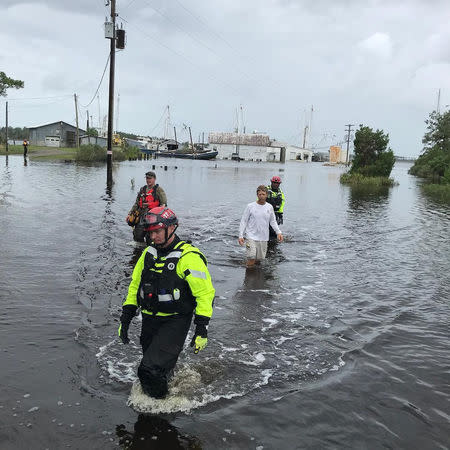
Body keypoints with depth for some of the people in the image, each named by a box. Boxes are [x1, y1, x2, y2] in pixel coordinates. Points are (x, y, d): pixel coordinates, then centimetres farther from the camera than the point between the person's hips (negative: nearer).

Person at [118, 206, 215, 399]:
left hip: (176, 321, -6)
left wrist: (202, 330, -16)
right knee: (162, 369, 14)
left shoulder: (189, 257, -15)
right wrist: (125, 319, 11)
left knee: (151, 370, -14)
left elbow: (205, 293, -13)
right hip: (149, 319, 7)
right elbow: (135, 285, 16)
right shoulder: (148, 253, 7)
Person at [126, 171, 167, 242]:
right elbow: (136, 204, 22)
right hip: (141, 217, 6)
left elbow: (164, 204, -8)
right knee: (137, 237, 6)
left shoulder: (159, 190, -1)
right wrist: (130, 214, 14)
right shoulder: (142, 189, 17)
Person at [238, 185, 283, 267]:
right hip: (251, 237, -3)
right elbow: (243, 221, -1)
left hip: (263, 238, 4)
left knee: (259, 259, 9)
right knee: (251, 258, -15)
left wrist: (278, 232, 1)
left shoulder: (270, 207, 5)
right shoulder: (250, 206, -5)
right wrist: (241, 236, -7)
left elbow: (273, 221, 15)